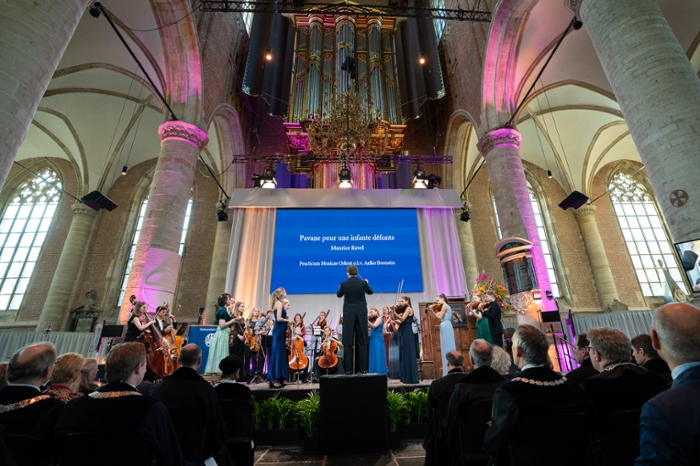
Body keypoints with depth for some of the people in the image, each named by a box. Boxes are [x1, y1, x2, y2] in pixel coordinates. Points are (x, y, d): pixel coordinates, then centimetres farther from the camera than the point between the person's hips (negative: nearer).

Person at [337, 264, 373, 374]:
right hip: (361, 314, 2)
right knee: (362, 342, 7)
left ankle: (349, 369, 3)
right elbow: (370, 292, 19)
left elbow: (339, 295, 14)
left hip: (348, 315, -1)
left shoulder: (344, 284, -5)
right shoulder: (363, 283, -2)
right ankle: (363, 368, 8)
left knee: (348, 342, 3)